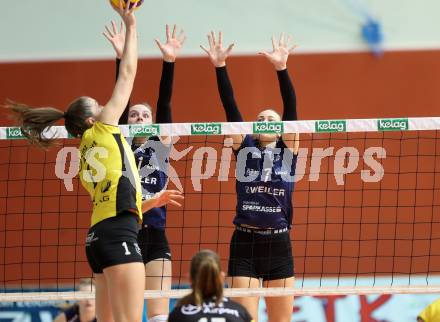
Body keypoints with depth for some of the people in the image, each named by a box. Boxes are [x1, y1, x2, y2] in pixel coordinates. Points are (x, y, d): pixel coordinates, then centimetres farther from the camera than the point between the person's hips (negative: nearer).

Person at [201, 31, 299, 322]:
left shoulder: (288, 151, 7)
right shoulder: (245, 149, 8)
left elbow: (291, 110, -4)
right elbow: (231, 108, 0)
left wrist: (282, 68, -16)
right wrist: (220, 66, -10)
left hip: (279, 246, 0)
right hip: (244, 244, 0)